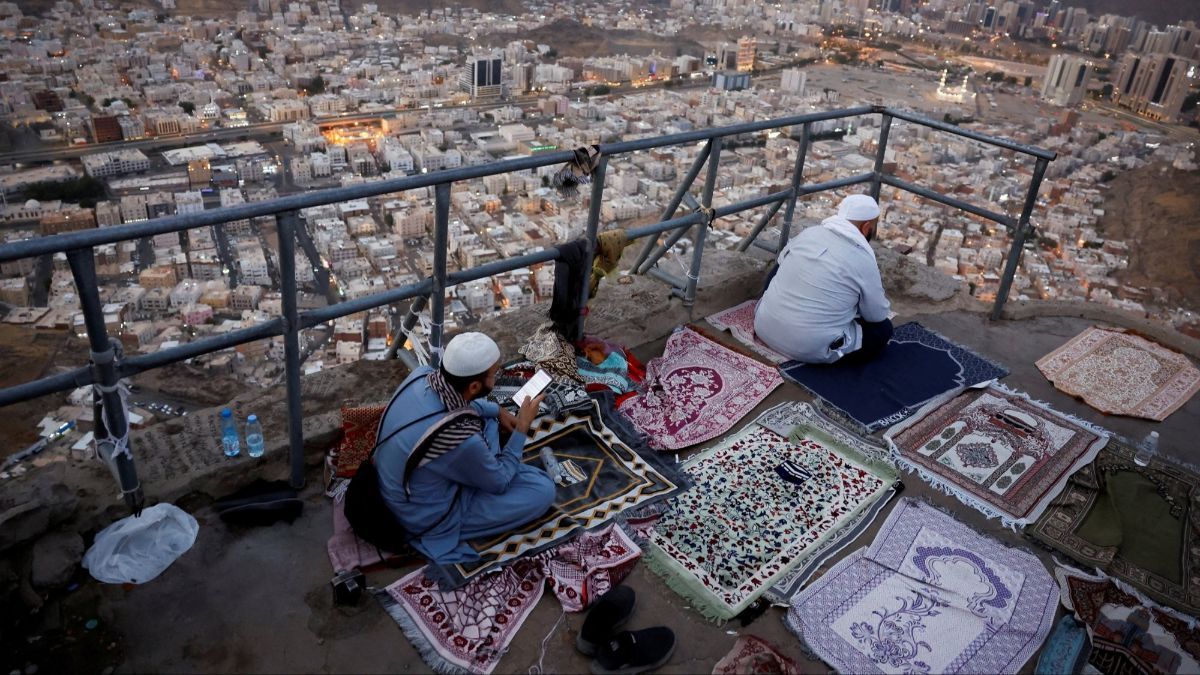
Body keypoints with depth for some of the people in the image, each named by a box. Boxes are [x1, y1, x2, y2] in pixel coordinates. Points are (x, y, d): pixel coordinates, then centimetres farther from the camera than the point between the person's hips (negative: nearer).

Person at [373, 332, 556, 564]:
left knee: (486, 416, 15)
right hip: (425, 516, -7)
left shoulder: (421, 375, -17)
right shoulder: (461, 439, -38)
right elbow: (500, 482, -15)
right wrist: (522, 428, -8)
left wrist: (497, 410, 5)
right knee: (543, 489, -7)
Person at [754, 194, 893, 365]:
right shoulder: (864, 260, -11)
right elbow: (878, 315, 1)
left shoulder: (808, 233, 2)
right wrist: (884, 305, 26)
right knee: (883, 328, 12)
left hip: (764, 328, 6)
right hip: (810, 349, -5)